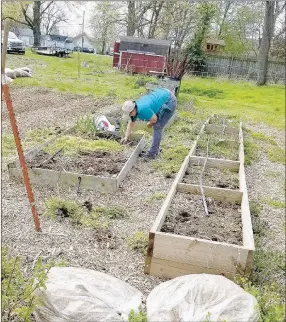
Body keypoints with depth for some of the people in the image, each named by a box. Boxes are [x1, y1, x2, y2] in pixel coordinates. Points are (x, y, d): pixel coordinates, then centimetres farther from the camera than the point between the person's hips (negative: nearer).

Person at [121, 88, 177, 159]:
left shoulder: (142, 109, -31)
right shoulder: (134, 108, -1)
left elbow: (154, 119, -20)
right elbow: (131, 124, 11)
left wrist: (150, 124, 2)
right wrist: (126, 137, 12)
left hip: (169, 101, -9)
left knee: (157, 127, -9)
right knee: (157, 126, 14)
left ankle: (152, 153, -4)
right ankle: (155, 150, 24)